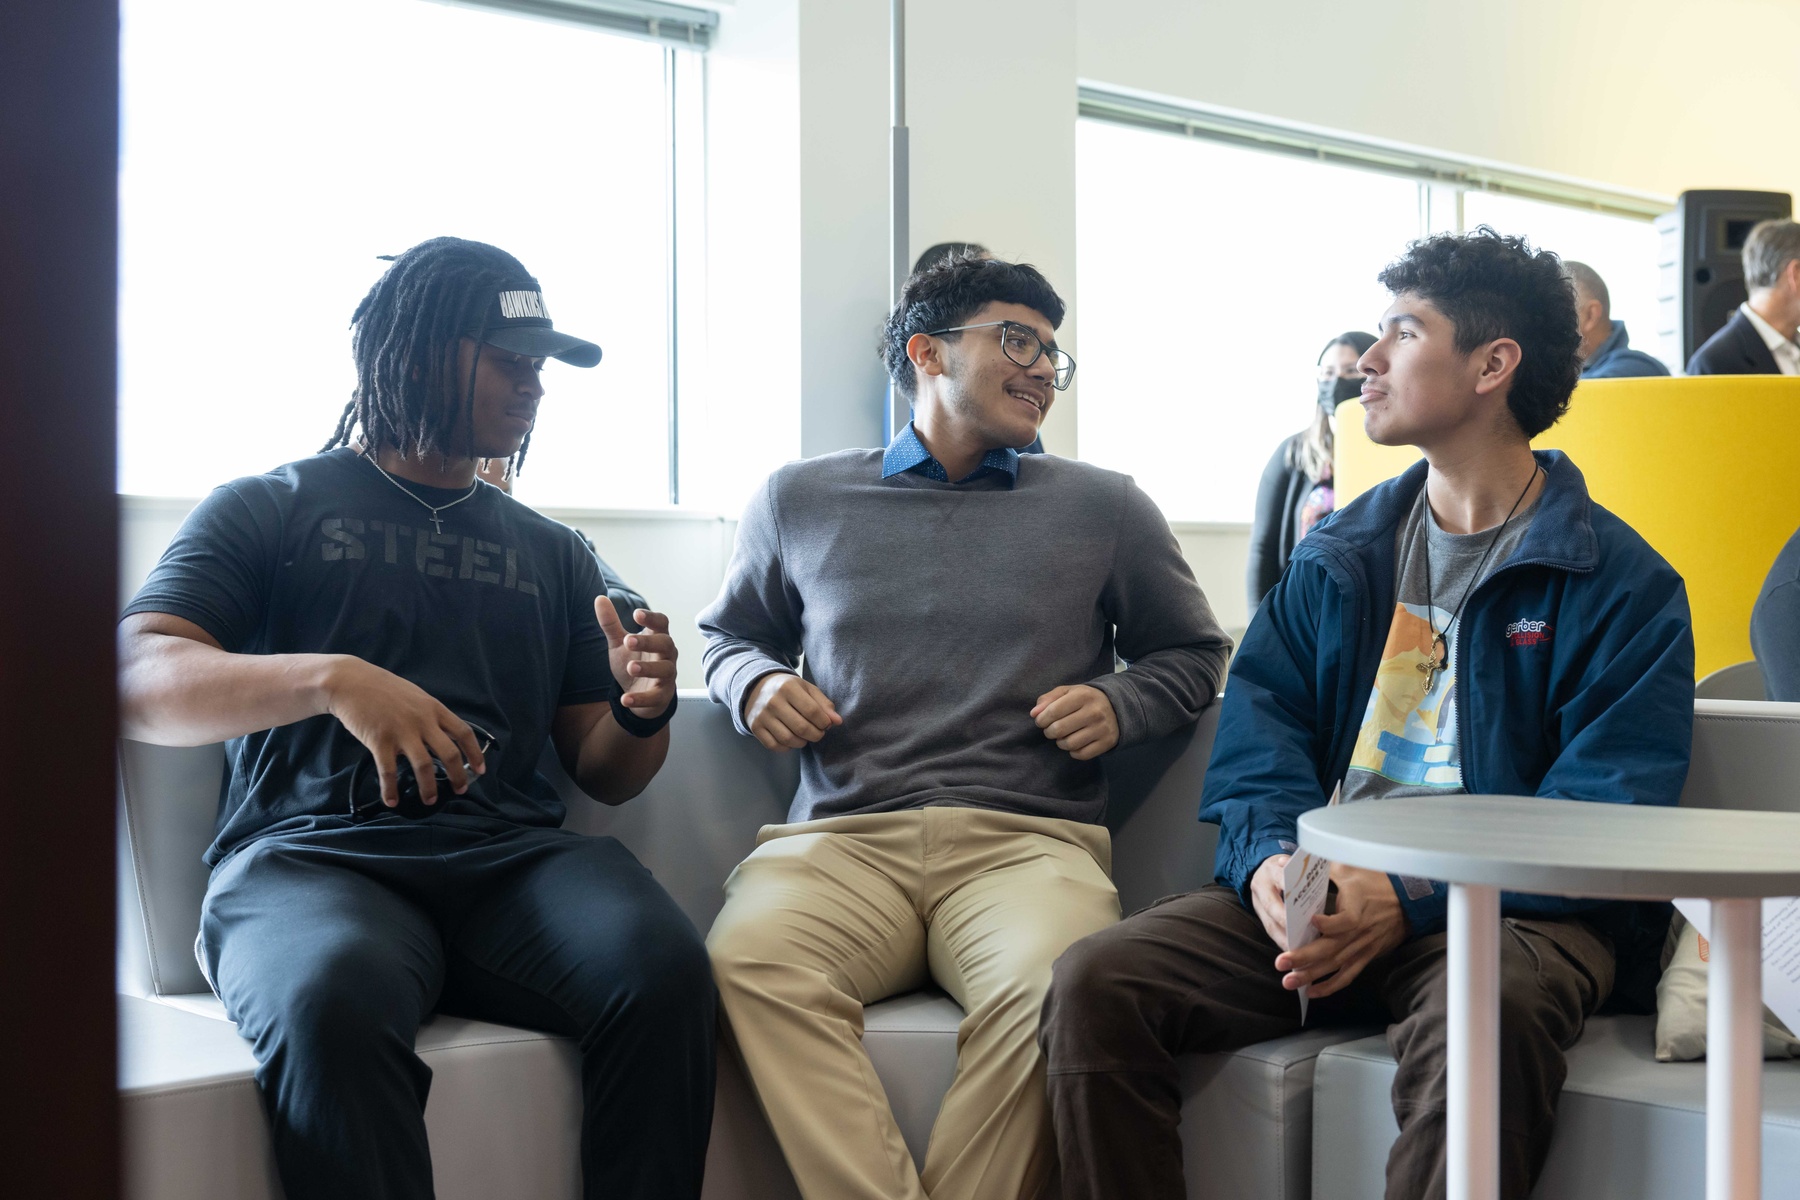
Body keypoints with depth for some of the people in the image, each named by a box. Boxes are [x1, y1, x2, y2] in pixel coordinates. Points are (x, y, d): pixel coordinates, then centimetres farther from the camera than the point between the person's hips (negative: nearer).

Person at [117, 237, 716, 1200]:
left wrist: (643, 708, -1)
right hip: (311, 854, -3)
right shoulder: (268, 509, 14)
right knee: (332, 1002, -38)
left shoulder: (548, 551, 25)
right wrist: (333, 679, -19)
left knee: (664, 966, -30)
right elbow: (136, 680, -2)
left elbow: (604, 775, 23)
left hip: (510, 856, 3)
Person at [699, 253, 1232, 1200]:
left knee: (1054, 987, -37)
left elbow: (1192, 654, 27)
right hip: (843, 837, 1)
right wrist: (754, 685, 8)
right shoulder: (799, 500, 19)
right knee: (750, 957, -34)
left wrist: (1118, 705, 5)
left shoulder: (1104, 508, 18)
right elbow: (729, 632, 32)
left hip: (1030, 838, 0)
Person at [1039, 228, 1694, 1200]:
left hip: (1506, 906, -4)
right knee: (1094, 982, -21)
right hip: (1317, 890, 4)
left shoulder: (1623, 584, 4)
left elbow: (1602, 818, -6)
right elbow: (1255, 743, 11)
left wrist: (1410, 899, -19)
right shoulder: (1333, 562, 19)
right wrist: (1269, 861, -12)